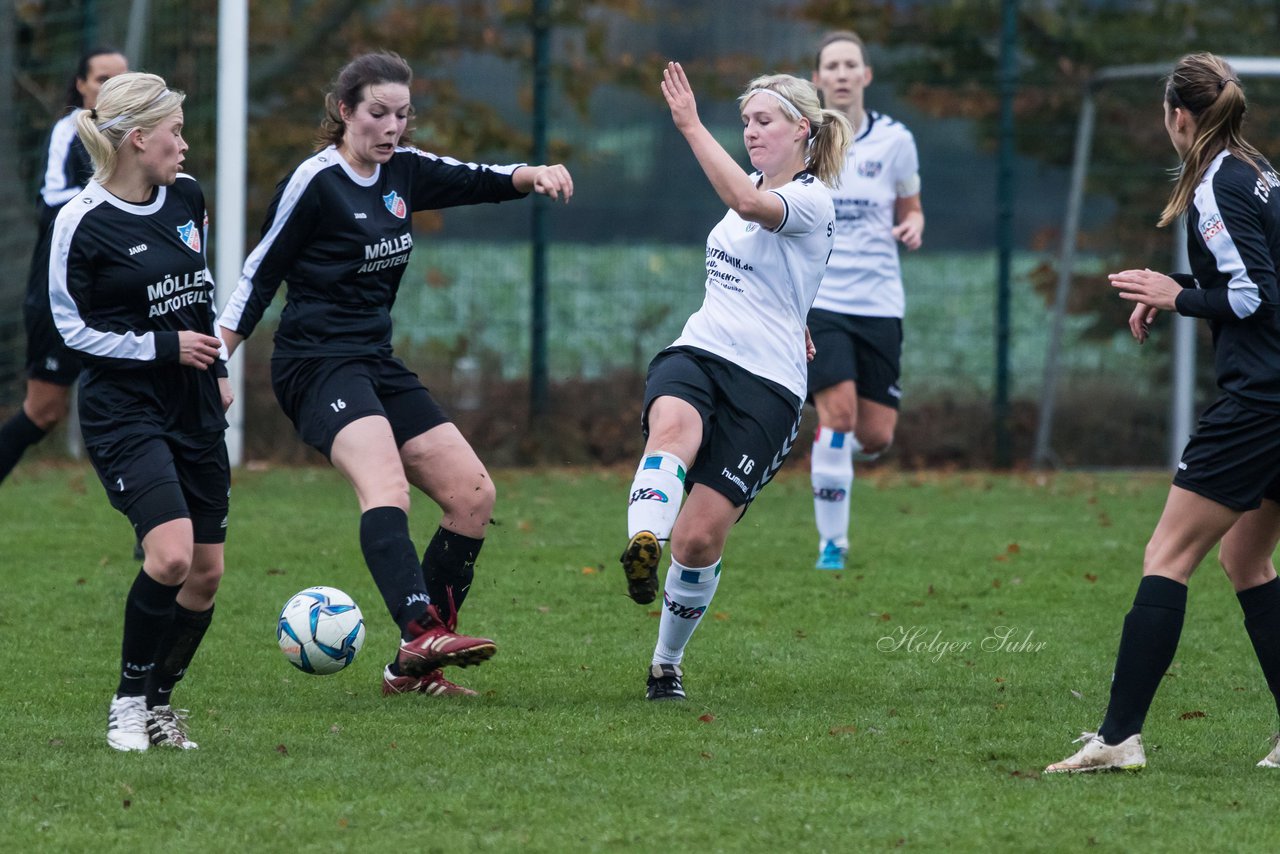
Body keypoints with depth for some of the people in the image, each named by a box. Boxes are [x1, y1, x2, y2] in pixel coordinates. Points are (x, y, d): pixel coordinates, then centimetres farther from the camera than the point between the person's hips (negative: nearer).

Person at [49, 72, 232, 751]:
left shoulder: (186, 197, 6)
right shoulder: (82, 223, -13)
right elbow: (73, 327, -8)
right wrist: (165, 347, -14)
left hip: (194, 410, 7)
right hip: (124, 409, -7)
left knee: (206, 572, 4)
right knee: (170, 554, -22)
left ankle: (158, 701, 21)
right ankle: (130, 701, -4)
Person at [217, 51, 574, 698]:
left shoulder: (404, 171, 11)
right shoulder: (315, 183, -9)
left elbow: (484, 181, 9)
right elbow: (259, 276, -6)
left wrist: (537, 175, -13)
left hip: (376, 364, 9)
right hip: (317, 363, -9)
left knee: (473, 494, 2)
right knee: (384, 483, -32)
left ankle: (413, 669, 4)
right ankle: (423, 635, -51)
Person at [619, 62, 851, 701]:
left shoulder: (811, 202, -8)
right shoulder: (753, 187, 17)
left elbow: (749, 204, -30)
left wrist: (690, 126, -32)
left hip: (767, 383, -5)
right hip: (698, 354, 5)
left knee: (698, 539, -10)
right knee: (673, 425, -35)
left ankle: (666, 665, 12)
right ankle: (642, 545, -60)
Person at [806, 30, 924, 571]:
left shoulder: (894, 140, 2)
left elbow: (909, 210, 13)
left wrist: (913, 226, -9)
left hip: (878, 301, 2)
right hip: (817, 298, -2)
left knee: (877, 435, -2)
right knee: (839, 412, -19)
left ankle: (840, 450, 36)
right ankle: (832, 542, -7)